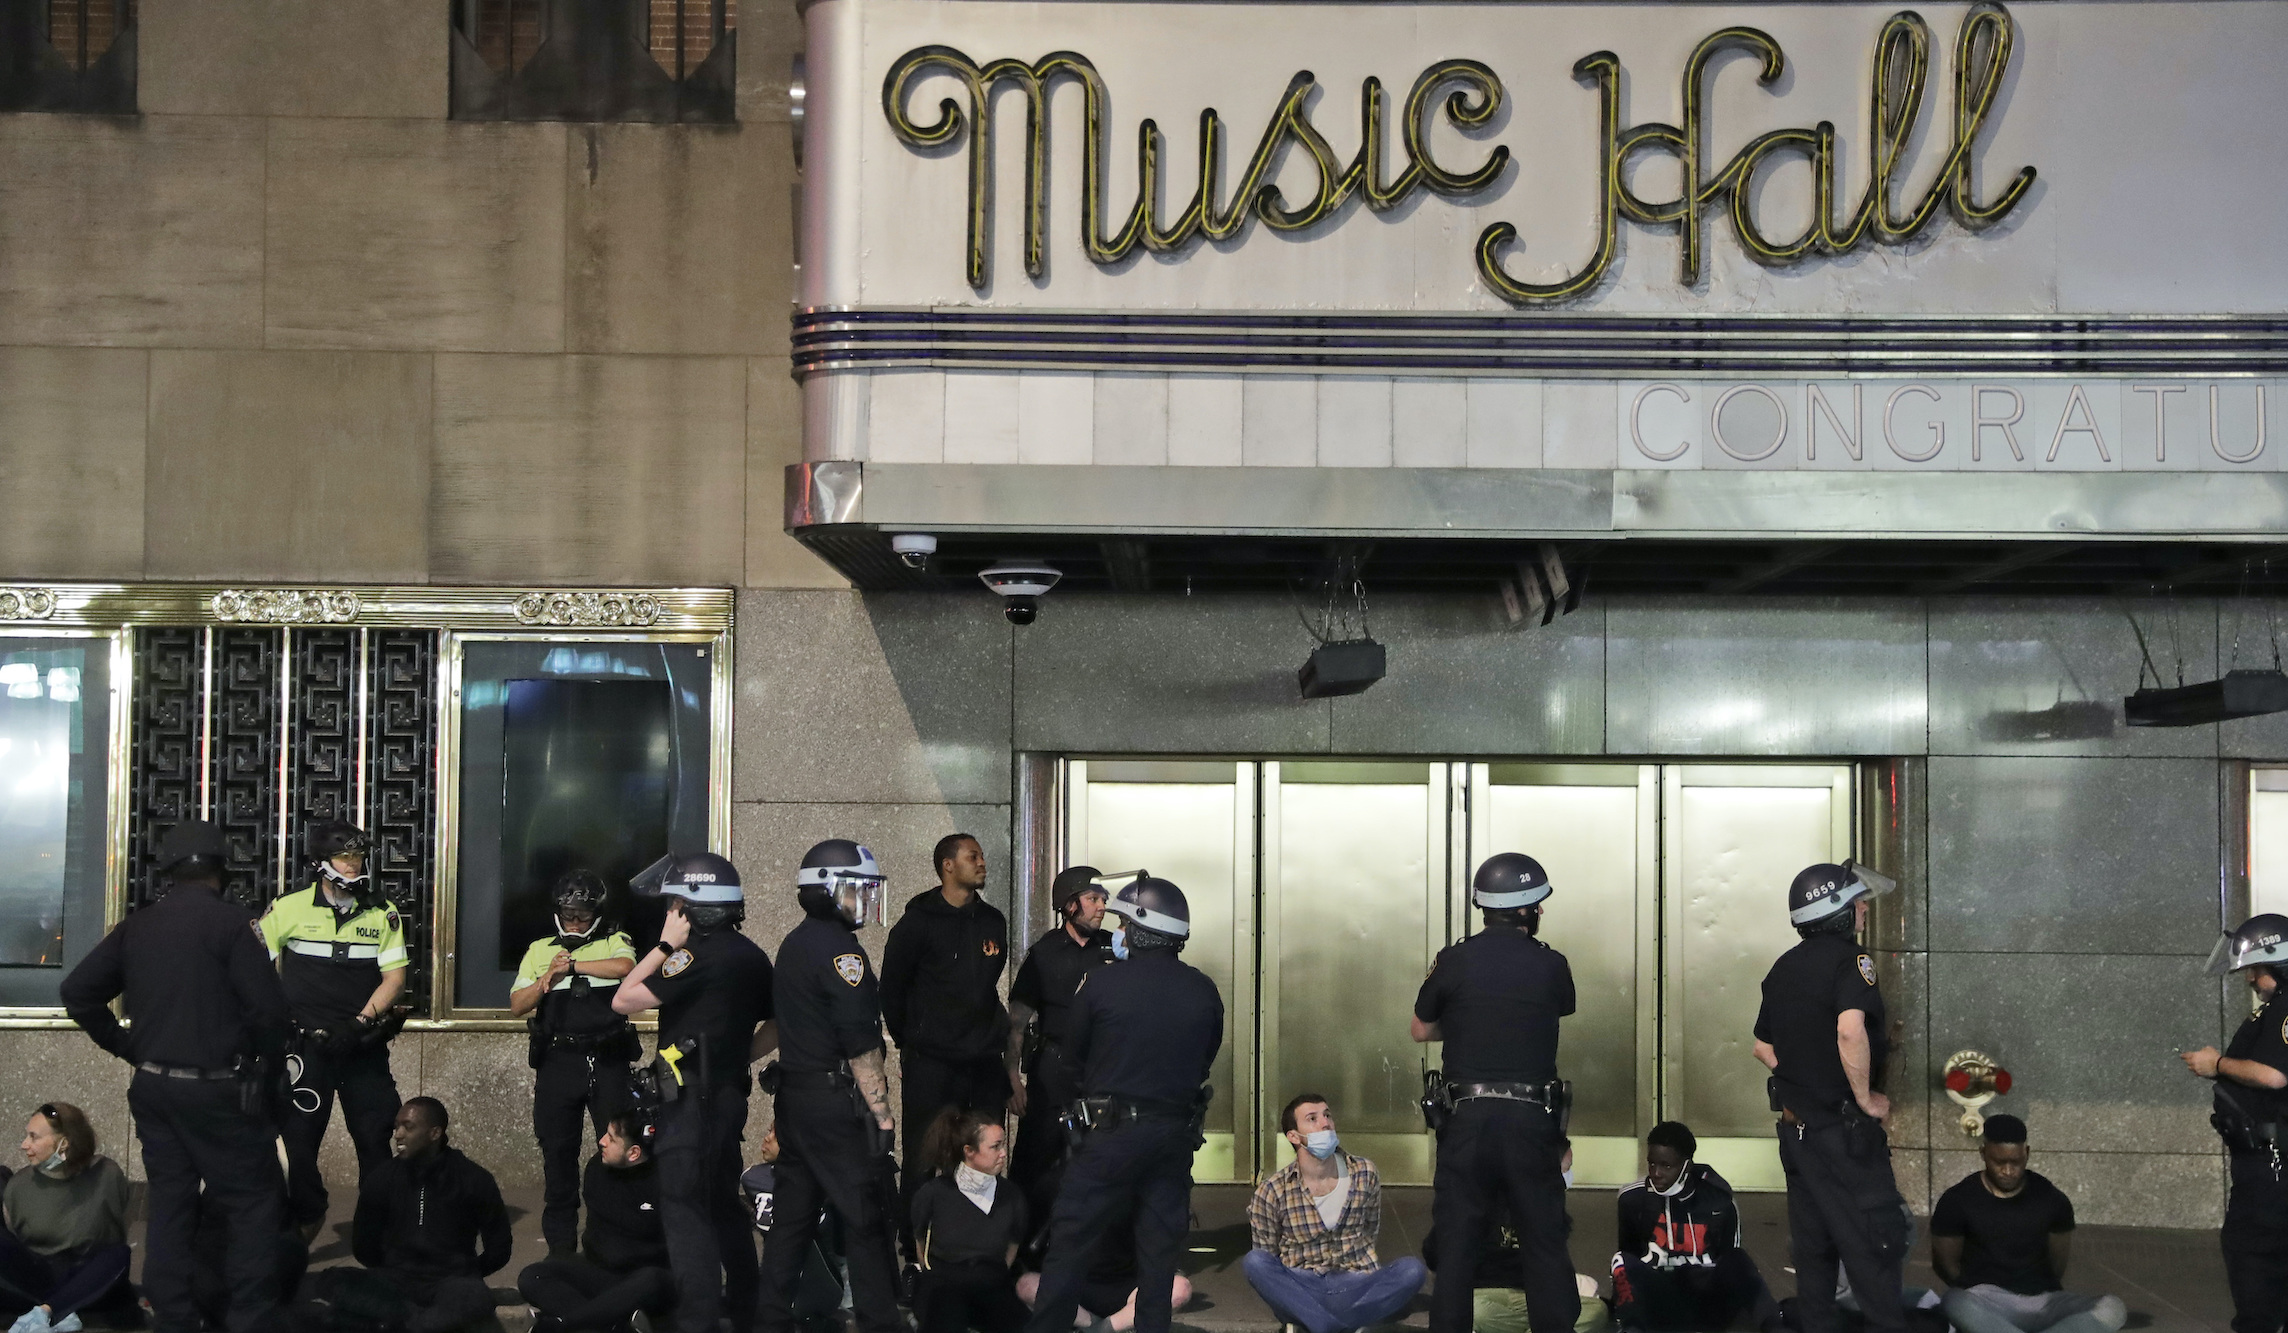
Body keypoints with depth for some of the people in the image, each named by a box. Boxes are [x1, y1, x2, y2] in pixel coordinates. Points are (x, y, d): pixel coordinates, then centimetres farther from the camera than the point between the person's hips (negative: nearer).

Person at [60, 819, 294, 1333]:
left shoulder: (137, 925, 6)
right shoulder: (230, 921, -12)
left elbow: (78, 991, 8)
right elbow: (266, 1005, -17)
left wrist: (129, 1047, 12)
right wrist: (270, 1059, 1)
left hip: (152, 1086, 6)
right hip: (215, 1090, -6)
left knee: (169, 1202, 13)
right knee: (255, 1200, 2)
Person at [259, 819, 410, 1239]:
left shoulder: (382, 913, 4)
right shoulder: (289, 909, 0)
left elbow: (395, 977, 1)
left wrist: (361, 1021, -12)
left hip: (364, 1043, 1)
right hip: (306, 1042, -1)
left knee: (374, 1134, 1)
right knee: (298, 1136, 0)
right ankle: (305, 1219, 16)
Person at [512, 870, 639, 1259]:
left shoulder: (614, 943, 8)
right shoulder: (540, 950, 16)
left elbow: (623, 966, -17)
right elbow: (517, 1005, 7)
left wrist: (571, 966, -14)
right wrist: (548, 977, -10)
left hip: (607, 1062, -2)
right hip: (558, 1062, 2)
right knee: (558, 1153, 4)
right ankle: (559, 1245, 11)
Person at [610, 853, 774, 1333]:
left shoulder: (699, 955, -17)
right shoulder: (751, 956, 8)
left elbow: (624, 1000, -15)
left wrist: (666, 944, -9)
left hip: (692, 1099, -9)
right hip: (730, 1092, 9)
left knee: (685, 1212, -6)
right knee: (724, 1206, 18)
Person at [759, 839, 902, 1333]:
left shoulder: (793, 944, 15)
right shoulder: (839, 948, -15)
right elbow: (860, 1043, -18)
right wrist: (881, 1111, -16)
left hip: (795, 1097, 10)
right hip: (837, 1101, -9)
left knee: (793, 1212, 13)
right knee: (865, 1218, -5)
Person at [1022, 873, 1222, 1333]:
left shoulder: (1103, 983, -10)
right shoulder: (1203, 991, -1)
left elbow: (1072, 1049, 2)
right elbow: (1206, 1060, 10)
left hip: (1111, 1133, -3)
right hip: (1176, 1134, 4)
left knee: (1072, 1242, 3)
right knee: (1159, 1246, 10)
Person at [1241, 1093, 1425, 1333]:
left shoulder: (1364, 1174, 3)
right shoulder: (1273, 1191, -4)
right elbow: (1266, 1255, 4)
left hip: (1356, 1288, 2)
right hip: (1300, 1290, -1)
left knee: (1413, 1268, -25)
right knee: (1253, 1261, -30)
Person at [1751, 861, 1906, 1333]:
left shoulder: (1783, 968, 11)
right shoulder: (1849, 959, -15)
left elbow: (1764, 1048, 18)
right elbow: (1850, 1030, -32)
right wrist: (1866, 1098, -20)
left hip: (1796, 1128, 8)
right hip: (1845, 1130, -8)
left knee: (1812, 1247, 13)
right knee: (1874, 1245, -2)